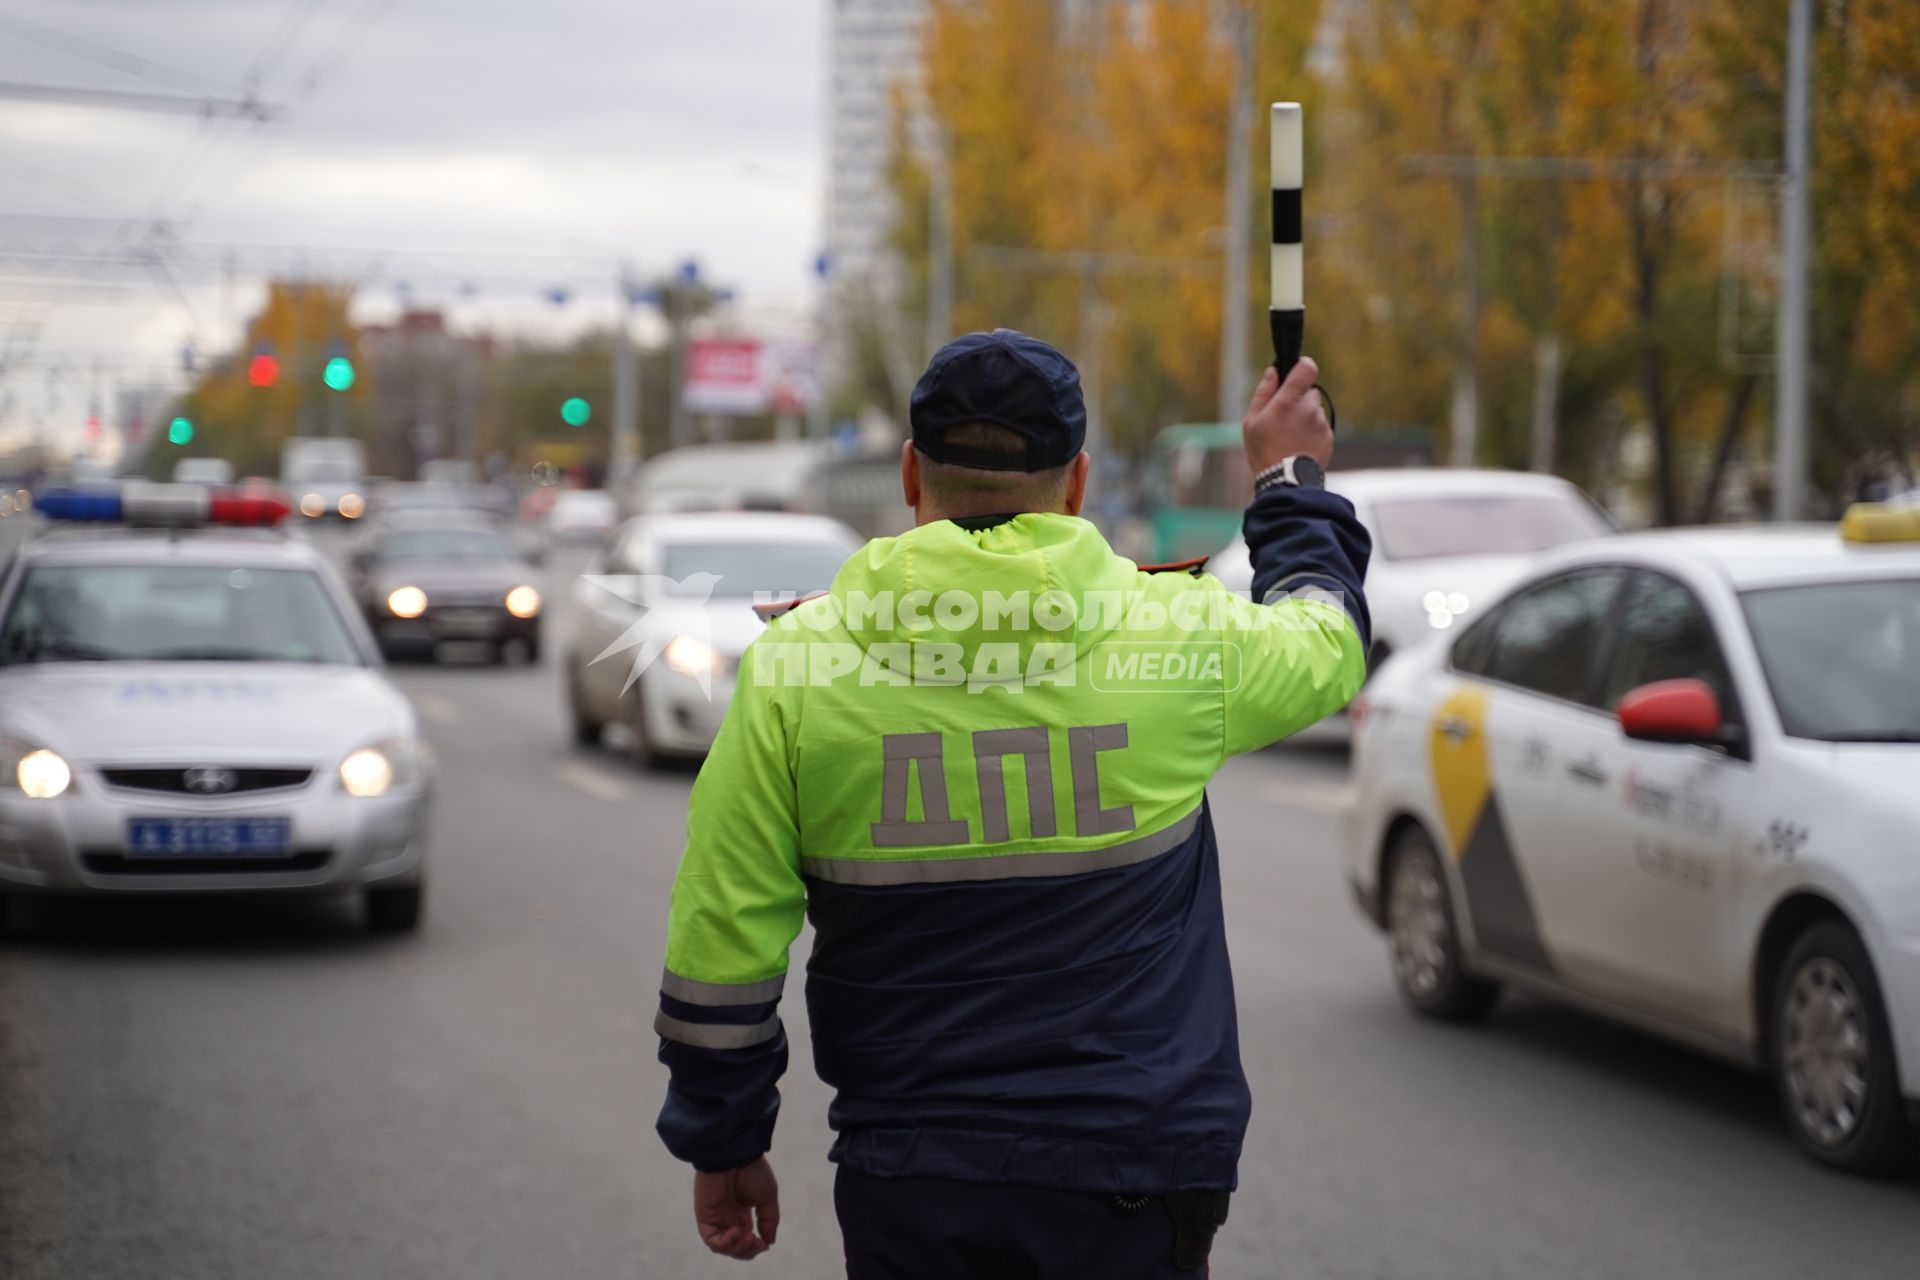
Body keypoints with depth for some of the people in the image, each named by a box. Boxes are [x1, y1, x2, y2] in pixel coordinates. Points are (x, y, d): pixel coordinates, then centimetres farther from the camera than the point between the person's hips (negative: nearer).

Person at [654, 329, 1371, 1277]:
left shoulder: (794, 666, -5)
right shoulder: (1177, 638, -5)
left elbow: (719, 946, -2)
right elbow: (1328, 641, 18)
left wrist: (723, 1143, 11)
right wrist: (1291, 480, 34)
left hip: (904, 1196, 1)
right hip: (1130, 1186, 0)